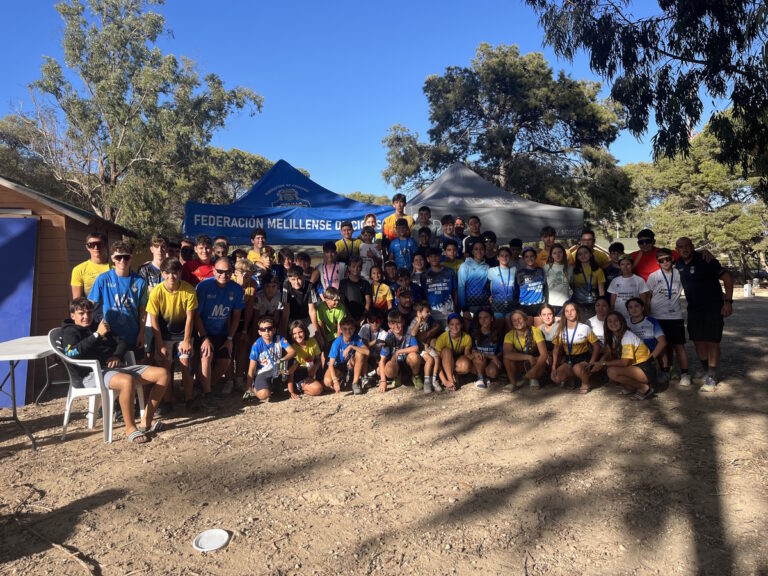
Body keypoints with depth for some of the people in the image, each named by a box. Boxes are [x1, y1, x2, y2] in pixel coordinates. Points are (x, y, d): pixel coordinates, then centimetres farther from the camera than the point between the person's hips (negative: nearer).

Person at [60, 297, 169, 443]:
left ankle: (146, 421, -6)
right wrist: (97, 334, -17)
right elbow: (72, 353, -14)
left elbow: (121, 342, 28)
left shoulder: (98, 326, 28)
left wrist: (117, 356, 6)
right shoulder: (70, 331, 8)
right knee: (127, 381, -41)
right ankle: (130, 429, -26)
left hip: (116, 368, 7)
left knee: (162, 373, -8)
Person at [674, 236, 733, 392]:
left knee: (711, 341, -5)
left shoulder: (705, 261, -14)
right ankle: (707, 372, 24)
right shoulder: (678, 265, 3)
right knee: (698, 341, 8)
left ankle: (711, 379, 1)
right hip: (694, 309, 6)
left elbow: (727, 278, -13)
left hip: (713, 308, -6)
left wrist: (728, 301, -20)